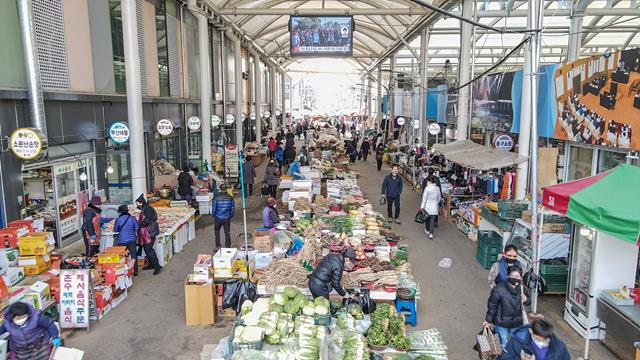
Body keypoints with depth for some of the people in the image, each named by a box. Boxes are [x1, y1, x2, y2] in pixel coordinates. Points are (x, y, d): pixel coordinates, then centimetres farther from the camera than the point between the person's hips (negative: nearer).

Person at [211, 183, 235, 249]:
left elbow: (213, 209, -6)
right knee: (227, 233, 9)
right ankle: (227, 247, 14)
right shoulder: (230, 198, -7)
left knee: (217, 231, 20)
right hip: (227, 219, 1)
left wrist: (214, 216, 12)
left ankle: (217, 246, 19)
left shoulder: (217, 198, -11)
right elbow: (233, 209, -1)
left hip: (218, 218, -1)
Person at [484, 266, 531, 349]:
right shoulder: (499, 289, -23)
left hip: (517, 324, 4)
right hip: (501, 324, -4)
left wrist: (526, 300, -15)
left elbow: (528, 301, 10)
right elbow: (492, 306, -13)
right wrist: (488, 321, -6)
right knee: (503, 346, 11)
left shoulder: (523, 289, -10)